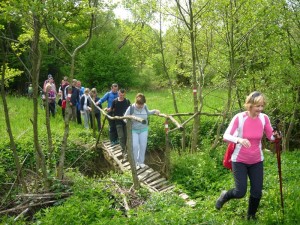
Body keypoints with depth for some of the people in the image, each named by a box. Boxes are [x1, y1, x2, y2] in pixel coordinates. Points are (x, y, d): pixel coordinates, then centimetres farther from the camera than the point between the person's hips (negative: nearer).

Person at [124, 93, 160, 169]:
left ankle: (141, 162, 23)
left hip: (143, 129, 3)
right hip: (133, 130, -3)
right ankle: (135, 162, 12)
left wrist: (155, 111, 4)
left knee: (143, 146, 7)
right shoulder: (131, 108, -18)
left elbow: (148, 112, 16)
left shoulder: (145, 106, -8)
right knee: (135, 146, -7)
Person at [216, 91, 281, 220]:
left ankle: (251, 216, 33)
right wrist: (238, 139, -42)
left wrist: (276, 136, -24)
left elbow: (271, 137, 0)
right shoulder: (239, 117, -19)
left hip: (257, 161, 4)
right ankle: (224, 196, 28)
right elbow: (226, 136, -22)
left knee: (257, 192, 5)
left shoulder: (264, 118, -8)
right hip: (239, 160, -3)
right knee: (240, 192, -8)